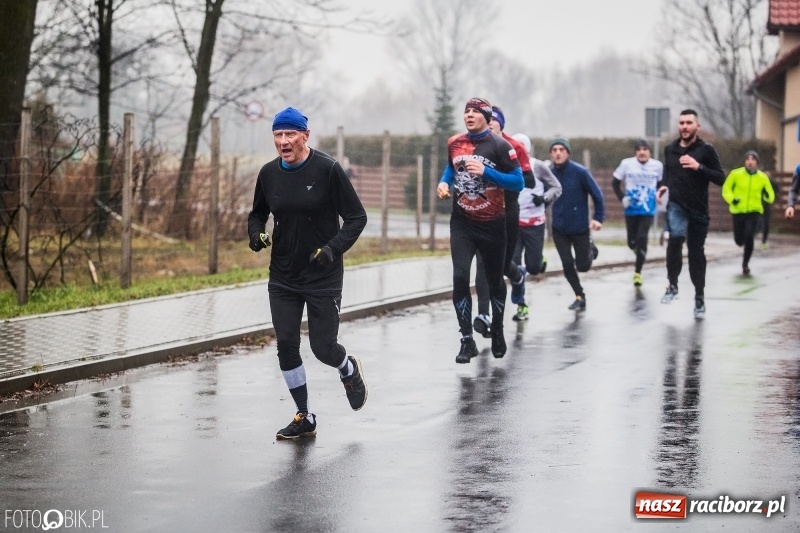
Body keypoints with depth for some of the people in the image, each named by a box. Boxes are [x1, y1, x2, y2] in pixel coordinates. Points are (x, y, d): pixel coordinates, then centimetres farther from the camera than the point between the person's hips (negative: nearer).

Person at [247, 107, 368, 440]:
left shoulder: (328, 169, -12)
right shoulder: (269, 174, 2)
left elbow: (357, 217, -8)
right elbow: (258, 213, 18)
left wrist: (333, 248, -21)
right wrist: (255, 233, -4)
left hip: (323, 277, -4)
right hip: (282, 278, 4)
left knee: (323, 348, -1)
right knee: (286, 346, 0)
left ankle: (349, 370, 37)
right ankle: (304, 419, 14)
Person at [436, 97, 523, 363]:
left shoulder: (499, 146, -10)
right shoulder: (454, 143, 4)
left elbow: (518, 182, -12)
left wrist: (485, 172, -22)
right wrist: (444, 182, 3)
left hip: (492, 224, -2)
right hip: (462, 223, 2)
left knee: (494, 280, 12)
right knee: (460, 277, -13)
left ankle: (497, 332, 35)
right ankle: (467, 340, -8)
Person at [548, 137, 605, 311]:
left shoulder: (580, 172, -14)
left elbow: (597, 195, -9)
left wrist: (598, 218, -12)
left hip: (580, 227, -3)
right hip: (559, 229, 3)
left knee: (583, 266, 5)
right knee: (567, 264, -1)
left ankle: (590, 249, 38)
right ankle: (579, 296, 18)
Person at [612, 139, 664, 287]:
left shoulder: (657, 165, -4)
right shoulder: (626, 164, -7)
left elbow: (662, 183, 14)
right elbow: (616, 182, 3)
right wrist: (622, 198, -8)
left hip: (648, 210, -1)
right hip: (631, 209, 1)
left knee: (642, 239, -13)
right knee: (632, 242, 9)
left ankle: (638, 272, -4)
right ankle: (640, 255, 46)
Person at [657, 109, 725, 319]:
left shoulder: (706, 150, -4)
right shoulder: (670, 149, 7)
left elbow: (720, 178, -7)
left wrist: (699, 167, -20)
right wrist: (663, 185, 6)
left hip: (698, 210, -1)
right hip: (676, 205, 1)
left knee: (696, 254, 5)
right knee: (676, 236, -29)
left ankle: (699, 298, 22)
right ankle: (672, 285, -14)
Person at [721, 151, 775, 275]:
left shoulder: (763, 177, -1)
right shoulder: (736, 174, -5)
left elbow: (770, 196, 7)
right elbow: (726, 189, 3)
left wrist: (768, 196, -17)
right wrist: (731, 199, -16)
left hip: (754, 211, -1)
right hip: (738, 211, 1)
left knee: (749, 237, -20)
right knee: (739, 240, 7)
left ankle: (745, 263, -1)